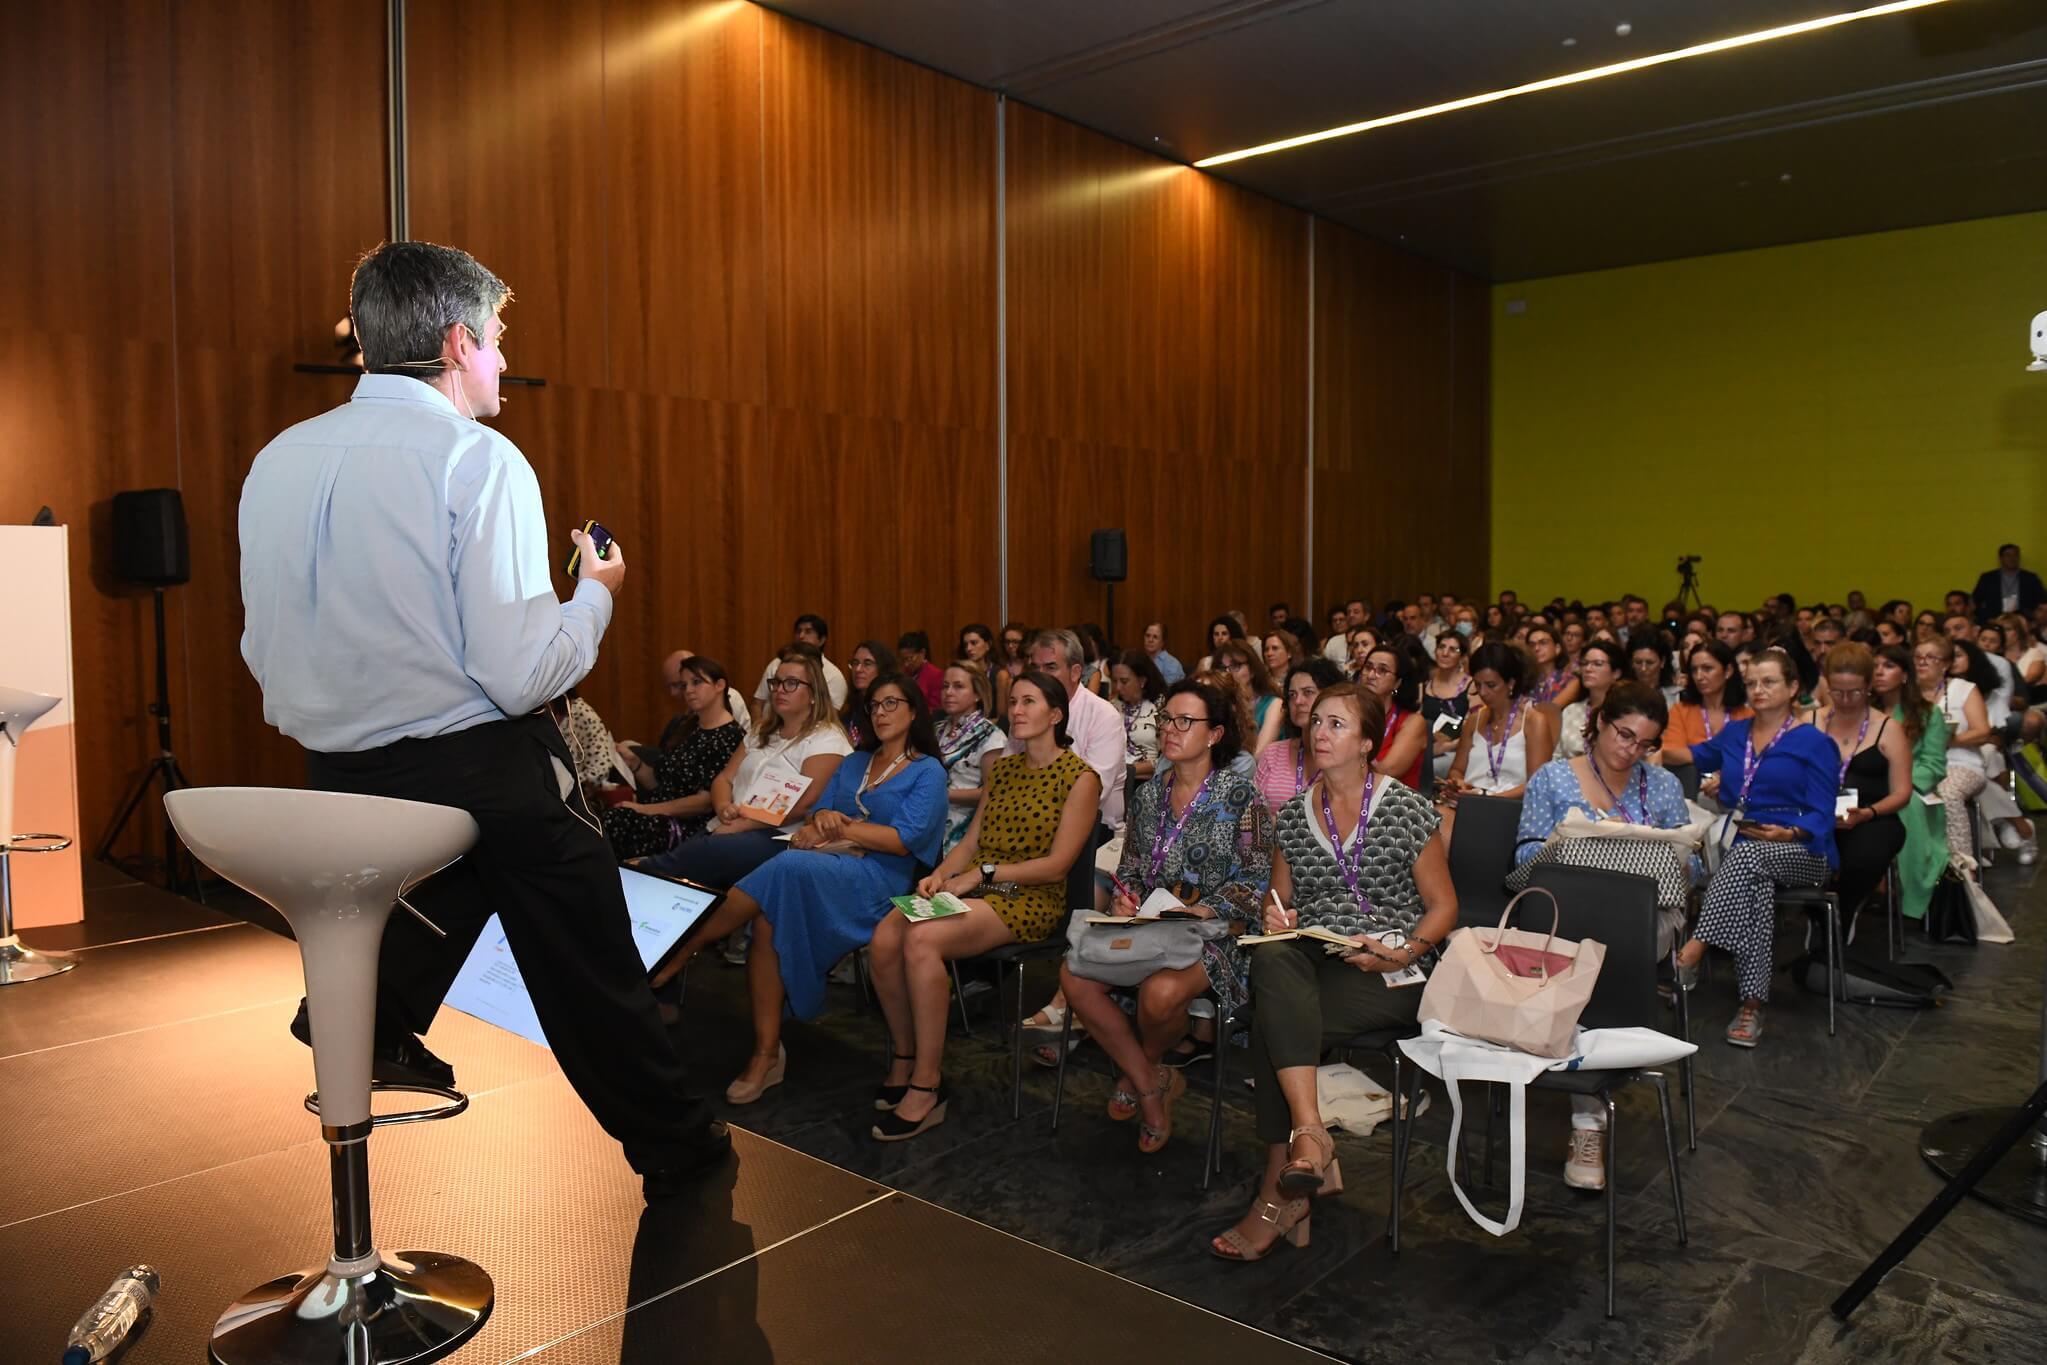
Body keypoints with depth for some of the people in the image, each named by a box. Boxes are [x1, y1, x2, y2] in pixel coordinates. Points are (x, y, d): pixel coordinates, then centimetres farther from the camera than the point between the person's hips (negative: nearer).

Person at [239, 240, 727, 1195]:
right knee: (590, 971, 12)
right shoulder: (478, 459, -15)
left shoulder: (277, 463, 4)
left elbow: (265, 652, 10)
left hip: (338, 778, 6)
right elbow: (521, 673, -19)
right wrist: (596, 593, -3)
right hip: (484, 774, -5)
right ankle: (670, 1144, 29)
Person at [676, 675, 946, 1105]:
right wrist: (821, 818, -9)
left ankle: (681, 950, -21)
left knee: (786, 868, -34)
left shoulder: (927, 772, 6)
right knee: (767, 921, -29)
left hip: (876, 877, -5)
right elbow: (819, 810, 15)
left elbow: (903, 840, -7)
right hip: (825, 866, 5)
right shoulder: (853, 763, 26)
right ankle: (767, 1053, -27)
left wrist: (838, 828, -10)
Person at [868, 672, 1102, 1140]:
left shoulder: (1080, 778, -3)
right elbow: (971, 842, 14)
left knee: (922, 940, -32)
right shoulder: (1003, 769, 19)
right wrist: (940, 874, -6)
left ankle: (927, 1089, -21)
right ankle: (904, 1059, -2)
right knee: (884, 936, -22)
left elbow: (1056, 864, -10)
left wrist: (983, 873, -14)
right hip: (974, 888, 6)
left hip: (1031, 900, -6)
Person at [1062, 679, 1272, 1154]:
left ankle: (1140, 1069, 5)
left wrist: (1199, 912, -20)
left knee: (1161, 991, -35)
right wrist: (1124, 898, -4)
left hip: (1213, 933, -5)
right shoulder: (1148, 794, 12)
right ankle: (1151, 1083, -2)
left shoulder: (1239, 796, -5)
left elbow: (1256, 878, -9)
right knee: (1073, 974, -20)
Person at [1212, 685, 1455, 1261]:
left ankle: (1280, 1188, -19)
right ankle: (1309, 1136, -38)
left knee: (1271, 1024, -30)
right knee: (1269, 959, -35)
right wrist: (1275, 916, -2)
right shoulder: (1293, 815, 13)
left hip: (1387, 974, -4)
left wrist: (1404, 953, -14)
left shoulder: (1406, 810, 1)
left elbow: (1443, 906, 3)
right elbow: (1278, 899, 22)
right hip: (1308, 962, 4)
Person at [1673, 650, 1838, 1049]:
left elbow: (1822, 815, -4)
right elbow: (1701, 756, 42)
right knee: (1757, 886, -35)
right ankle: (1752, 1005, -43)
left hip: (1800, 852, -3)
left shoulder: (1814, 743, 4)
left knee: (1747, 855, -39)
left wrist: (1790, 833, -23)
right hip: (1743, 848, 3)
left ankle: (1691, 955, -47)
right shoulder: (1734, 734, 20)